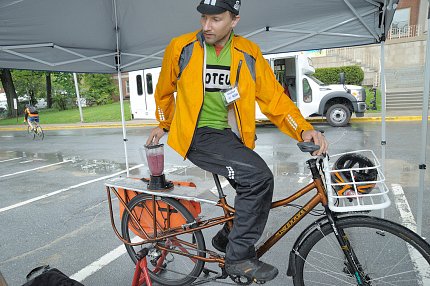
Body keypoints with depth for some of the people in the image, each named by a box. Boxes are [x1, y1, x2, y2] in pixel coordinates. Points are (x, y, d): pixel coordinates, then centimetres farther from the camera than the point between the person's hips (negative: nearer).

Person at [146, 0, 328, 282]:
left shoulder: (248, 52, 0)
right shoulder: (182, 47, -5)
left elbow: (274, 96, -3)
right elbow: (165, 91, 12)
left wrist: (304, 129, -17)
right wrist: (163, 124, 23)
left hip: (231, 135, 5)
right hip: (198, 134, -5)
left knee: (255, 189, 3)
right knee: (259, 176, -24)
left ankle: (227, 237, 33)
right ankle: (239, 257, -5)